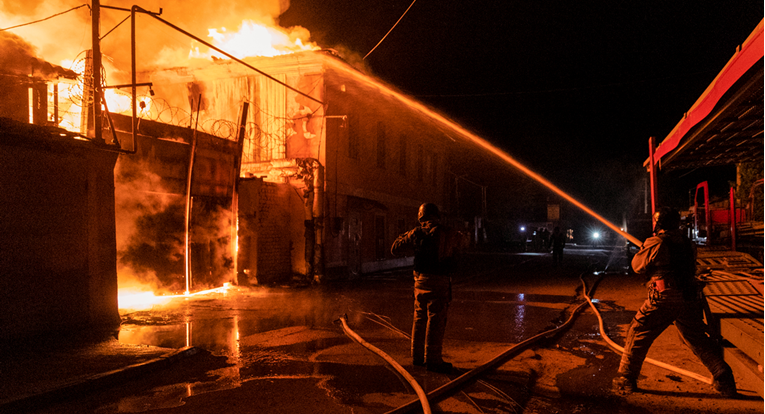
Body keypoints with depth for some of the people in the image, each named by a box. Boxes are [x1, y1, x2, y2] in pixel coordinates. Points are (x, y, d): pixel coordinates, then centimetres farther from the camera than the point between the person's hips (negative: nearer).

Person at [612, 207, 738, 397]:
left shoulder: (655, 243, -9)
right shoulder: (688, 244, 10)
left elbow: (638, 266, 2)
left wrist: (642, 249, 20)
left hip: (663, 298, -5)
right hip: (689, 299, 5)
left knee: (638, 335, 6)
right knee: (699, 340, 17)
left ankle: (626, 379, 8)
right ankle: (724, 380, 18)